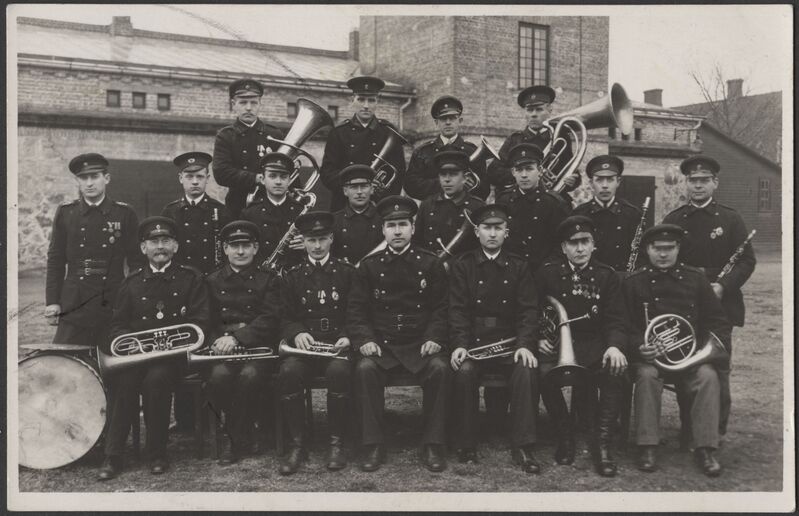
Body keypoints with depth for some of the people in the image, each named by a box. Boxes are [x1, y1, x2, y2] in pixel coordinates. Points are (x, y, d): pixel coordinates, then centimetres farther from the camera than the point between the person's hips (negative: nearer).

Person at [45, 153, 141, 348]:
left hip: (114, 304, -1)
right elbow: (55, 260, 9)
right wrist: (52, 302, 3)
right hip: (74, 306, 1)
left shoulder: (124, 214, 3)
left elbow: (136, 261, 6)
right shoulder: (65, 213, 7)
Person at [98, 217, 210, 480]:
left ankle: (157, 453, -15)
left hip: (174, 352, -2)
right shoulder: (132, 283, 15)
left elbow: (199, 323, 1)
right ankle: (113, 456, -19)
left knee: (156, 379, -32)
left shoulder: (191, 278, 8)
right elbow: (118, 325, 12)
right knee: (124, 380, -28)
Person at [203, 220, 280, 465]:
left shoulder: (268, 281, 12)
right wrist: (218, 339, -12)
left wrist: (238, 337, -18)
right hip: (221, 346, 1)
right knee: (219, 375, -32)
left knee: (250, 375, -34)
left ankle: (235, 439, -14)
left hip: (257, 346, -1)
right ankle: (240, 431, -7)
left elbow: (269, 320, -2)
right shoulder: (212, 281, 18)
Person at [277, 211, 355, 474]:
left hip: (337, 343, -1)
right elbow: (285, 317, 11)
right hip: (303, 343, 2)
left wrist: (347, 336, -11)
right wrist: (297, 333, -11)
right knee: (288, 372, -31)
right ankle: (297, 445, -17)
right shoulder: (292, 276, 15)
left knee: (339, 371, -35)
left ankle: (336, 443, -18)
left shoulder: (347, 272, 11)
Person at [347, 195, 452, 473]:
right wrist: (365, 339, -10)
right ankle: (374, 446, -16)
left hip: (421, 343, 0)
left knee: (440, 369, -29)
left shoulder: (430, 263, 7)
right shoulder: (369, 266, 8)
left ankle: (433, 445, -14)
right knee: (365, 369, -29)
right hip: (381, 343, 1)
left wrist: (435, 337, -9)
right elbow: (356, 308, 6)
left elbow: (441, 307, 6)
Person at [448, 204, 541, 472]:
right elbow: (457, 310, -2)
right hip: (473, 340, -1)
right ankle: (465, 446, -14)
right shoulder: (462, 266, 7)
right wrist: (459, 345, -18)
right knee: (464, 371, -31)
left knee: (527, 370, -29)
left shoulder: (519, 267, 11)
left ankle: (522, 447, -18)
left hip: (510, 341, 1)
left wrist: (525, 344, -14)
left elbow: (529, 310, 3)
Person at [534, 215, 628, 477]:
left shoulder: (607, 276, 7)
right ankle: (565, 434, -8)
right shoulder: (547, 273, 6)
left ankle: (602, 442, -20)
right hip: (558, 343, 0)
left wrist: (615, 346, -22)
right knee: (544, 373, -32)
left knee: (615, 370, -32)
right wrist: (540, 338, -11)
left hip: (596, 344, 0)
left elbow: (616, 319, -1)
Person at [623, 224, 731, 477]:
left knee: (708, 376, -28)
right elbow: (626, 325, 2)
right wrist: (639, 347, -17)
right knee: (646, 375, -32)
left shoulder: (695, 278, 10)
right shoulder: (634, 282, 4)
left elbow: (719, 321, 11)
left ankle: (704, 448, -20)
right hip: (650, 355, -1)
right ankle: (647, 446, -24)